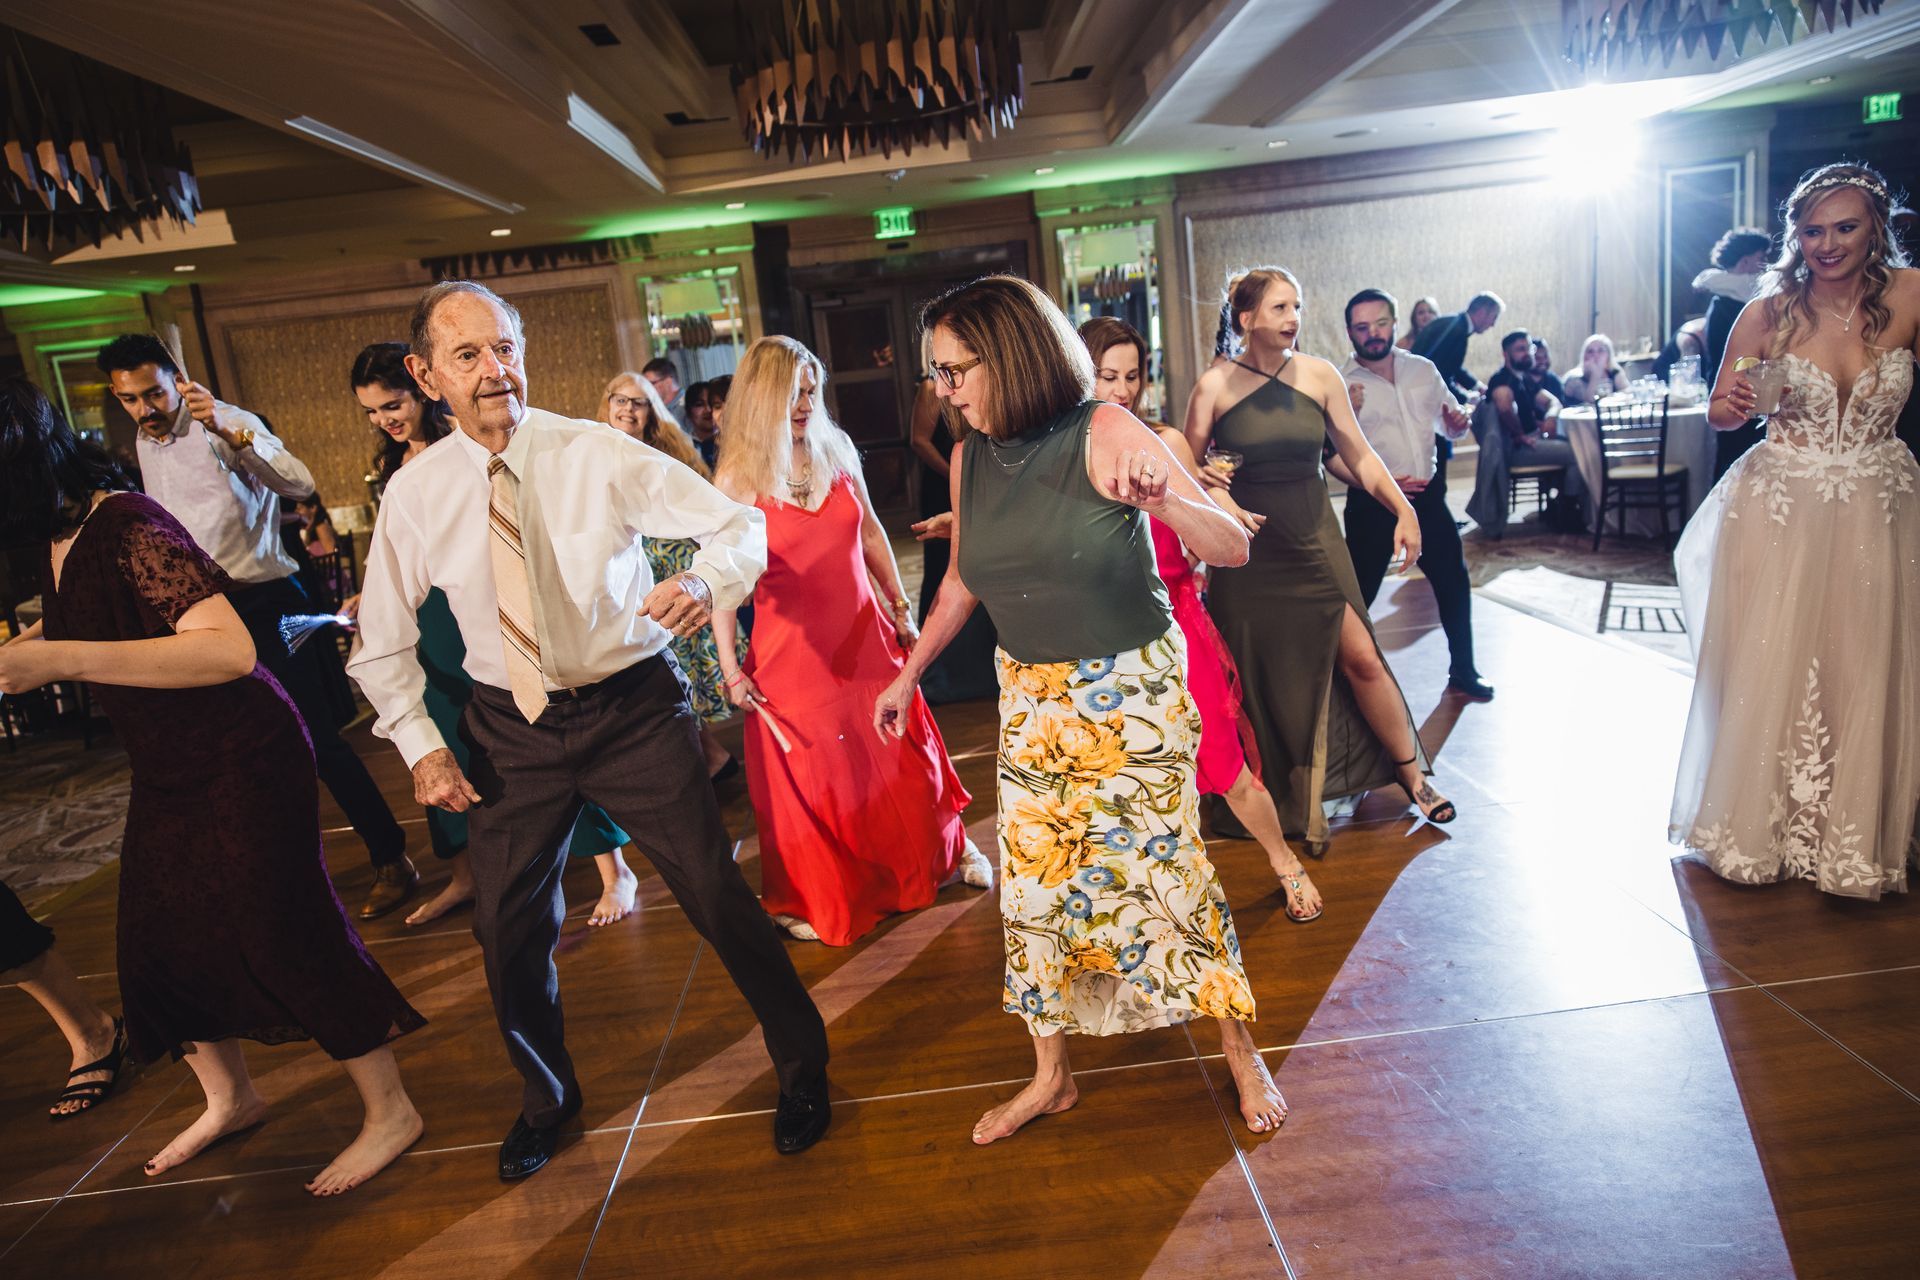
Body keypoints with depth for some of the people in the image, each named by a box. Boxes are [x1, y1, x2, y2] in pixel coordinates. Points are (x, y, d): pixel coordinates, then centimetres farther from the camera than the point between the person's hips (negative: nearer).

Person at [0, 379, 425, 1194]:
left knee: (283, 932, -2)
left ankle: (389, 1111, 16)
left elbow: (228, 648, -37)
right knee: (156, 943, 18)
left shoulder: (128, 527, -23)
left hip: (243, 761, -9)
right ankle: (229, 1100, 41)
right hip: (167, 772, 9)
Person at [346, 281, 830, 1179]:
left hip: (634, 708, -2)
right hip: (512, 729, 3)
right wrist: (419, 743, -3)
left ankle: (802, 1069, 28)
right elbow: (381, 642, 8)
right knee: (508, 926, 12)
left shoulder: (599, 455, -11)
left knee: (718, 897, 0)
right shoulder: (415, 492, -4)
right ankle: (545, 1098, 43)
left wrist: (707, 579, -30)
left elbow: (740, 524, -8)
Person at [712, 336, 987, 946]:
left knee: (900, 754, 13)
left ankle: (946, 852, 37)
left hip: (864, 639, 4)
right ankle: (811, 901, 27)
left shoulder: (837, 452, 2)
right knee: (808, 777, 7)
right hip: (791, 654, -3)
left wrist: (901, 608, 13)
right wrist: (731, 668, -10)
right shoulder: (737, 480, -9)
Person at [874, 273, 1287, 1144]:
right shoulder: (968, 459, -1)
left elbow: (1232, 549, -18)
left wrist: (1161, 500, -38)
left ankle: (1241, 1054, 28)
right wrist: (908, 674, 19)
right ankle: (1050, 1076, 28)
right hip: (1030, 698, 5)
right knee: (1032, 883, 9)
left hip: (1132, 694, -5)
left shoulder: (1103, 435, -16)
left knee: (1166, 870, 4)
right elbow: (962, 579, 15)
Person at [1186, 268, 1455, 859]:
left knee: (1360, 659, -2)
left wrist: (1403, 510, -6)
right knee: (1261, 676, 7)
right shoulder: (1214, 386, -6)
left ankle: (1413, 775, 17)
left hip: (1313, 540, 2)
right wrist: (1204, 480, -24)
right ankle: (1273, 802, 23)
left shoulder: (1319, 375, 0)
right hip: (1247, 549, -1)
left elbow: (1358, 455, 4)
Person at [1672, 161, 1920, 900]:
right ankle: (1758, 831, 23)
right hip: (1778, 516, -1)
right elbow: (1718, 414, 2)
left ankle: (1854, 841, 25)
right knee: (1767, 674, 4)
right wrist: (1733, 406, -17)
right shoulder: (1769, 313, -4)